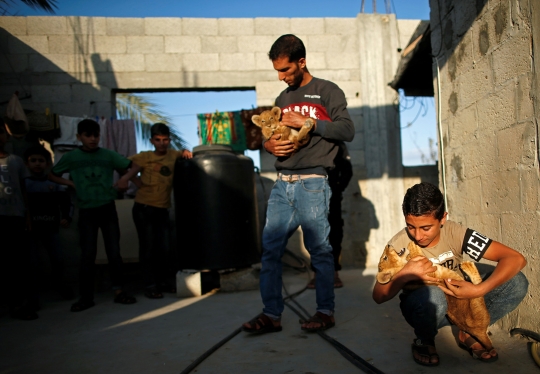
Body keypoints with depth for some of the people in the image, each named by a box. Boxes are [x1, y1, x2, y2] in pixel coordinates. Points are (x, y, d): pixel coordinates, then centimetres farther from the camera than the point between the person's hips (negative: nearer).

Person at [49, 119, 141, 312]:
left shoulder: (108, 155, 1)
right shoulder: (71, 157, 1)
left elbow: (133, 166, 7)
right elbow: (51, 175, 12)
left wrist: (126, 177, -13)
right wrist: (71, 183, -3)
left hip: (108, 209, 1)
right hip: (86, 212, 0)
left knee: (114, 251, 4)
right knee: (88, 254, 2)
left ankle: (118, 291, 15)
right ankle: (86, 296, 11)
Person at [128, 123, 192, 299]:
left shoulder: (173, 155, 4)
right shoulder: (144, 157, -5)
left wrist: (186, 151, -10)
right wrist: (136, 180, -11)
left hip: (162, 209, 4)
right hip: (143, 208, -4)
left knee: (164, 247, 9)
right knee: (148, 247, -2)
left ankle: (162, 282, 23)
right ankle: (150, 286, 5)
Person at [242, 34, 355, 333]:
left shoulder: (327, 91, 4)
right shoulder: (282, 99, 22)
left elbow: (347, 130, -7)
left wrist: (307, 122, -14)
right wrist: (268, 144, 2)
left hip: (312, 183, -6)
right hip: (282, 183, 6)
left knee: (319, 249, 0)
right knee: (270, 249, 1)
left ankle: (325, 311, 14)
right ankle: (271, 314, 8)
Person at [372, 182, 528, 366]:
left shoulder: (455, 233, -21)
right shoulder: (399, 245, -23)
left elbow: (516, 259, -24)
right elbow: (378, 296, -18)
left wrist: (479, 290, -37)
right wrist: (405, 275, -36)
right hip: (421, 306, -3)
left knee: (516, 283, -17)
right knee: (432, 296, -40)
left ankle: (468, 332, 5)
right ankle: (424, 341, -4)